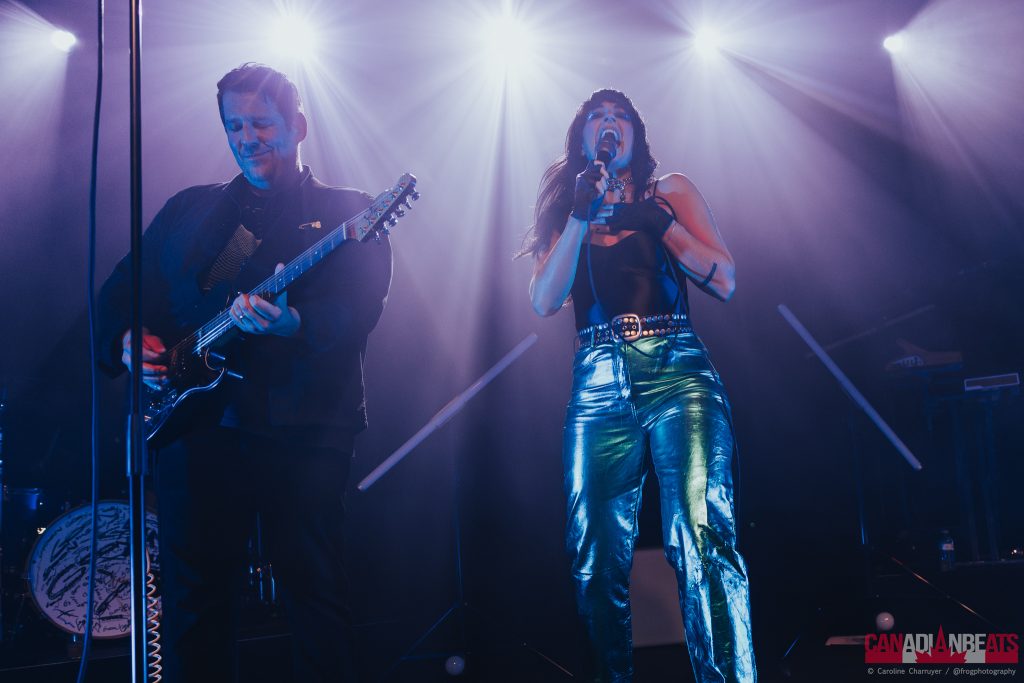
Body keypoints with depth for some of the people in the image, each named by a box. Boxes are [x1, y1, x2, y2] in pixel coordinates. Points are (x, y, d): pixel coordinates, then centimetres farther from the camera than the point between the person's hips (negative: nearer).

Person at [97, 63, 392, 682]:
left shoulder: (346, 213, 5)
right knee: (194, 596, 8)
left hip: (302, 430, -3)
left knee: (315, 594, 0)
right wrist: (130, 339, -2)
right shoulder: (189, 209, 19)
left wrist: (293, 325, -29)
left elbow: (359, 312, -10)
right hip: (197, 420, 4)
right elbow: (123, 290, 19)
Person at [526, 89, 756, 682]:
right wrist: (581, 217, -6)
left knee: (705, 537, -19)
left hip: (678, 371, -1)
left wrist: (661, 222, -4)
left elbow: (726, 282, 5)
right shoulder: (565, 206, 17)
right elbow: (544, 301, 2)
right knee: (597, 557, 0)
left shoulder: (670, 190, 15)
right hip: (599, 384, 2)